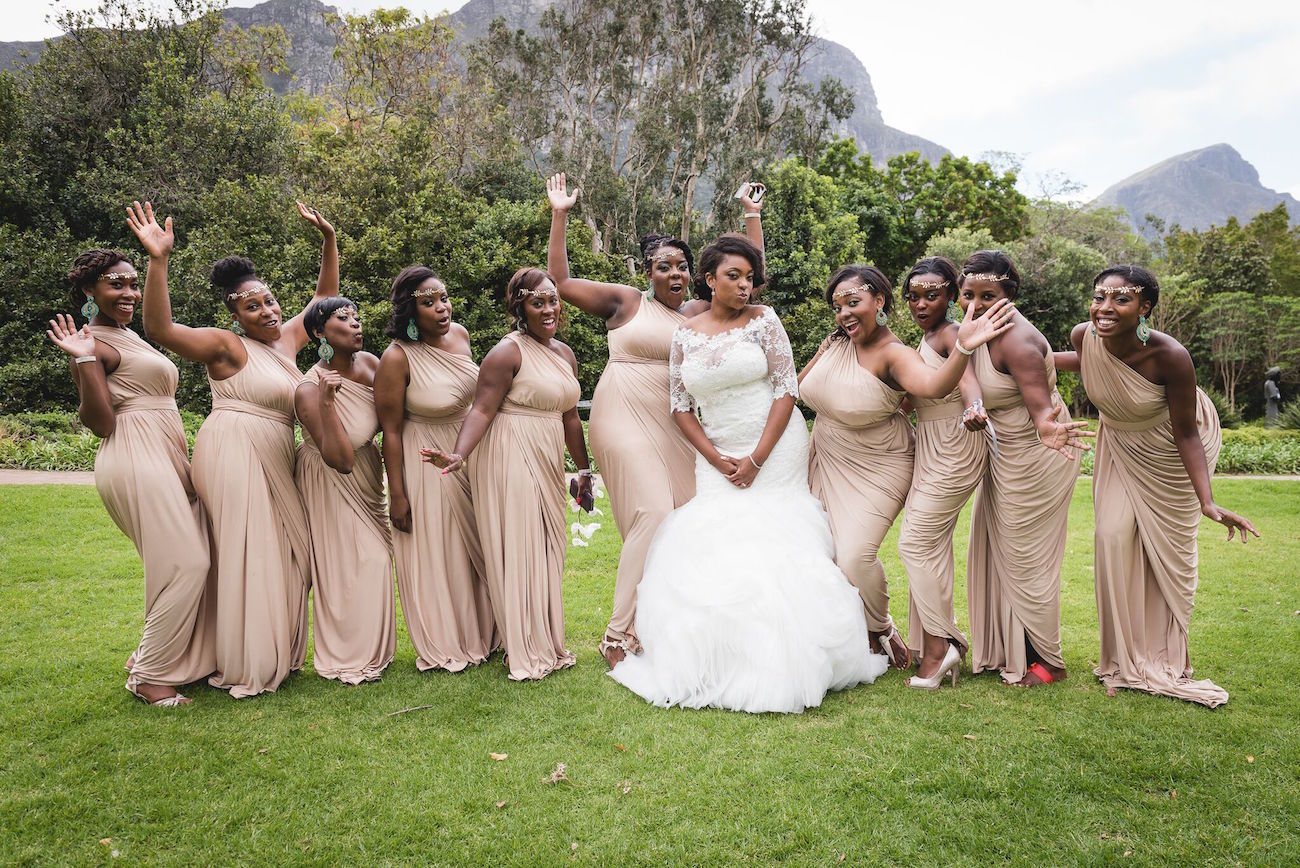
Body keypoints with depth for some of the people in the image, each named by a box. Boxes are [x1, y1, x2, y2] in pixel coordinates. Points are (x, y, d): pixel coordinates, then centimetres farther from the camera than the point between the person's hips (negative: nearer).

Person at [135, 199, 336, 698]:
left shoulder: (286, 338, 13)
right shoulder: (226, 345, -8)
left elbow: (325, 297, 21)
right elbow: (159, 329, -22)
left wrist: (328, 240, 12)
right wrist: (157, 260, -31)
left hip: (273, 459, 8)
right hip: (235, 452, -8)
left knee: (284, 550, 12)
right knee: (247, 553, -5)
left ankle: (275, 652, 27)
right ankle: (247, 668, 5)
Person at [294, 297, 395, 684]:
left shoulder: (368, 363, -11)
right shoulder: (310, 390, -29)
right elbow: (341, 459, -34)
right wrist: (327, 402, -42)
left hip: (366, 479, 7)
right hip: (331, 484, -7)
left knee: (373, 560, 15)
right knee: (344, 566, 0)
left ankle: (370, 648, 34)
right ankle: (346, 659, 19)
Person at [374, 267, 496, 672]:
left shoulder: (459, 334, -4)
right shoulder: (397, 358, -22)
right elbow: (391, 431, -17)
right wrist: (397, 494, -15)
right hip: (427, 466, -6)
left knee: (474, 547, 17)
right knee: (433, 554, 7)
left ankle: (479, 635, 35)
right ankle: (442, 647, 26)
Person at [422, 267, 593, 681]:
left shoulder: (565, 354, 12)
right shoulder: (508, 352, -11)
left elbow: (570, 417, 17)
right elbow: (482, 410, -17)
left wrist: (584, 469, 19)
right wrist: (459, 454, -32)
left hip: (547, 462, 8)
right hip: (510, 458, -8)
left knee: (545, 550, 15)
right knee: (517, 549, -2)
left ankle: (547, 643, 29)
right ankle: (527, 654, 10)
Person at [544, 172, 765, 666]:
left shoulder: (701, 313, 11)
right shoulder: (625, 302, 2)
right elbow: (560, 282, 1)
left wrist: (753, 218, 11)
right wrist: (559, 217, -1)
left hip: (674, 426, 5)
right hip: (624, 419, -5)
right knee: (652, 517, -14)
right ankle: (620, 635, -2)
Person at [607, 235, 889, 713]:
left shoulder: (764, 320, -3)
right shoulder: (685, 334, 4)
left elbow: (786, 389, -8)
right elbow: (680, 406, 5)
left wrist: (756, 459, -12)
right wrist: (716, 459, -7)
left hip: (776, 450, -2)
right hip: (717, 456, 2)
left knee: (774, 544, -2)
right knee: (714, 548, -2)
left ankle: (779, 664, 10)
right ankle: (718, 661, 12)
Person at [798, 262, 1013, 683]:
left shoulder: (892, 354, -22)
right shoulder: (835, 342, -4)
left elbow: (933, 384, -44)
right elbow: (797, 387, 10)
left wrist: (963, 348, -60)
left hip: (875, 470, -6)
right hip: (826, 462, 6)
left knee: (855, 555, -16)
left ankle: (881, 631, 16)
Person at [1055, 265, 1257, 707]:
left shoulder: (1170, 355, -35)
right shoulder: (1084, 336, -23)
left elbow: (1185, 431, -25)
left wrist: (1207, 501, -31)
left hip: (1172, 452, -3)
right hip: (1120, 446, 3)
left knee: (1170, 548, 4)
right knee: (1114, 537, -5)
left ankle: (1166, 663, 24)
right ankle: (1125, 662, 10)